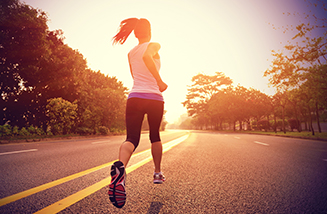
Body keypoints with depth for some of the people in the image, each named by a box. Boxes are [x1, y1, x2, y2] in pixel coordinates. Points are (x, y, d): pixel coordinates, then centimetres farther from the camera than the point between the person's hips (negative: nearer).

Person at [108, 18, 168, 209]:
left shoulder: (130, 53, 17)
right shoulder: (154, 46, 1)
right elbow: (146, 56, -23)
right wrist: (159, 81, -21)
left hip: (135, 97, 3)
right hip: (155, 98, -2)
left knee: (132, 139, -6)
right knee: (155, 136, 18)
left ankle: (120, 166, -38)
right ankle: (158, 173, 29)